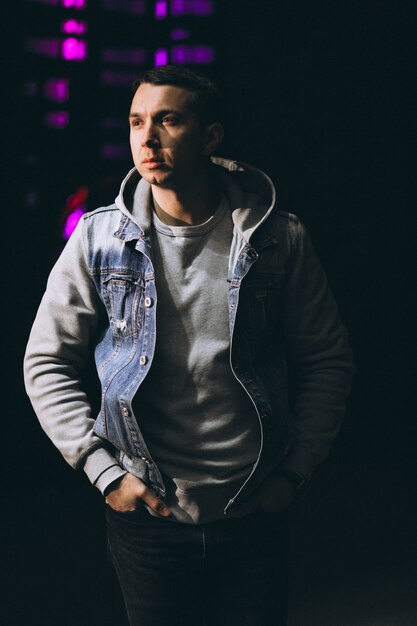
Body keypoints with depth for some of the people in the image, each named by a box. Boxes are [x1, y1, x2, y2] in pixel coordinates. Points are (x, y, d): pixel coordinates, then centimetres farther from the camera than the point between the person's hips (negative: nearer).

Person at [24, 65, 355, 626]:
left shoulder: (277, 238, -5)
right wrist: (103, 469, -7)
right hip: (145, 514, 0)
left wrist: (296, 470, -2)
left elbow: (327, 358, 3)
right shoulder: (100, 238, -4)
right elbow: (47, 363, 0)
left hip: (254, 512, 0)